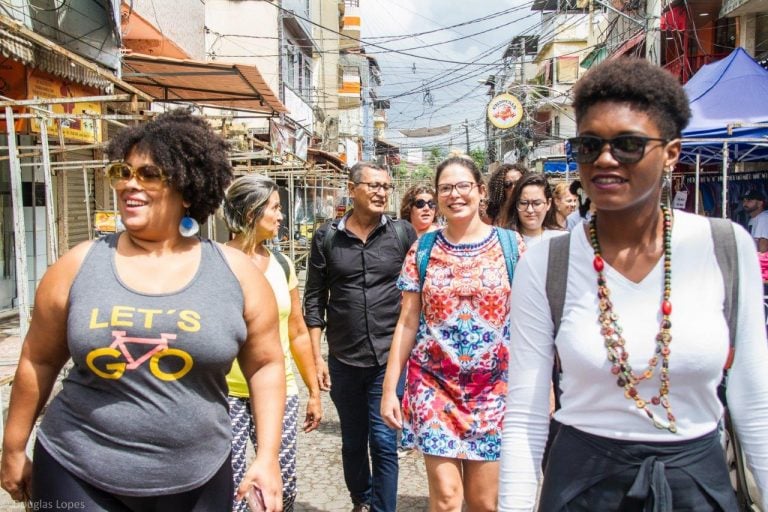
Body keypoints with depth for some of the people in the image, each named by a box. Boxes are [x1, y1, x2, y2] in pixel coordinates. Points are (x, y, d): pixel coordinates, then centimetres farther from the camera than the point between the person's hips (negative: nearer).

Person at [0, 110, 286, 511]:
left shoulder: (236, 272, -7)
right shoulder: (79, 265, -4)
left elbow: (265, 365, -1)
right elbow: (38, 361, 6)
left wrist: (267, 457, -6)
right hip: (78, 477, 0)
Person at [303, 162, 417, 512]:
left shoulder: (403, 233, -1)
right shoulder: (327, 237, 0)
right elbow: (314, 300, 3)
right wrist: (317, 358, 0)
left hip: (390, 359, -2)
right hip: (344, 361, 2)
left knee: (383, 442, 0)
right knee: (352, 442, 17)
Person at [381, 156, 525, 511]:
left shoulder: (510, 245, 0)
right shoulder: (422, 250, 2)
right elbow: (407, 323, 2)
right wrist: (389, 388, 0)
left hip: (493, 386, 0)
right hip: (434, 383, 0)